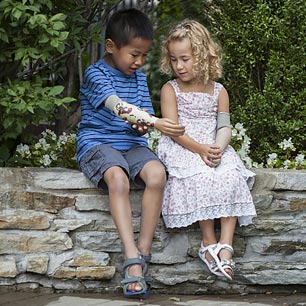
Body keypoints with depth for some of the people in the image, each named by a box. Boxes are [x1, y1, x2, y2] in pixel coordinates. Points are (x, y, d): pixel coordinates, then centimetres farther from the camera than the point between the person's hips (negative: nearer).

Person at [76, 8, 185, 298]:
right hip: (98, 142, -5)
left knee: (157, 173, -28)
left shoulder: (139, 78, 13)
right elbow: (117, 106, -25)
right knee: (118, 177, -38)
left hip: (132, 144, 5)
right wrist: (154, 122, -37)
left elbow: (143, 117, 9)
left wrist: (142, 125, -18)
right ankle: (132, 258, -39)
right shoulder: (96, 74, -8)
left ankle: (143, 253, -23)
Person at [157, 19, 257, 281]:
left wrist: (217, 148, -20)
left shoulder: (218, 91, 13)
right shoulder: (170, 89, 5)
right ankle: (208, 242, -25)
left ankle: (225, 245, -32)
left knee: (231, 176, -28)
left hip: (214, 148, 3)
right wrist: (199, 149, -19)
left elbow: (224, 127, 3)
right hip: (181, 149, -2)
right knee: (200, 177, -34)